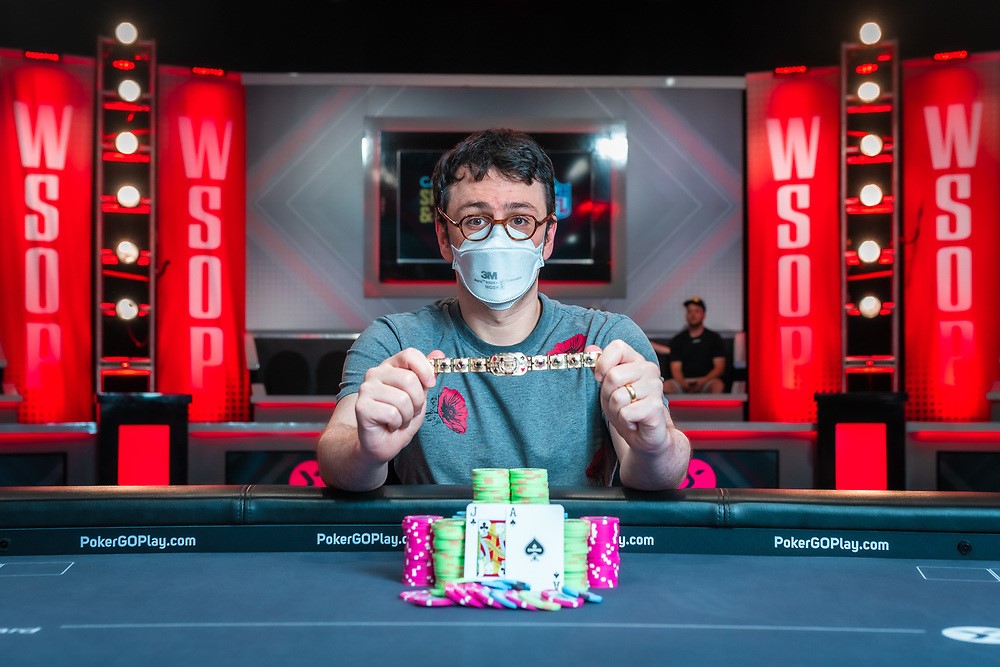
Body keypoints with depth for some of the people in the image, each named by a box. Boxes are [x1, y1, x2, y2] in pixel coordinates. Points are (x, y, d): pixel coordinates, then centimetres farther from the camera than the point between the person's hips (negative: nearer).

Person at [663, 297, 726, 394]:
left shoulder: (714, 338, 11)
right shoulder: (677, 340, 14)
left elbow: (719, 367, 4)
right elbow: (676, 369, 6)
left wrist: (702, 382, -14)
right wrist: (684, 384, -16)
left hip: (706, 381, -1)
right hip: (683, 382, 1)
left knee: (718, 385, -36)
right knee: (665, 386, -32)